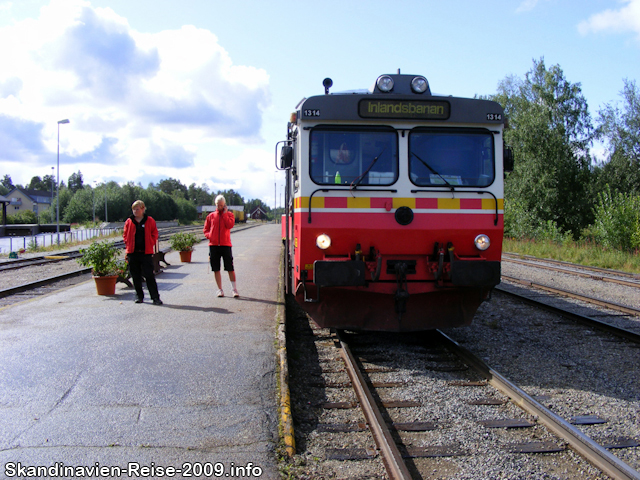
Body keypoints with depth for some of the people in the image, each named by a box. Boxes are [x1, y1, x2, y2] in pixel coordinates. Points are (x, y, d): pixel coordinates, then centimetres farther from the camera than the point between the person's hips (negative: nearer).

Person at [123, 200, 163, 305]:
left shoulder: (150, 221, 2)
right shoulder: (129, 222, 6)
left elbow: (155, 233, 9)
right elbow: (125, 235, 15)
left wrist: (151, 244, 0)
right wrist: (128, 245, 4)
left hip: (146, 253, -2)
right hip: (132, 253, 3)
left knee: (149, 276, -6)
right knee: (136, 276, 8)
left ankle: (155, 297, -4)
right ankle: (139, 295, 22)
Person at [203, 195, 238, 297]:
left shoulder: (229, 214, 7)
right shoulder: (211, 216, 11)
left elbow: (230, 225, -11)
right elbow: (206, 229, 15)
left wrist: (224, 213, -7)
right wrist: (209, 235, -6)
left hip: (225, 244, -2)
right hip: (213, 245, 2)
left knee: (230, 268, -2)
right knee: (216, 269, 5)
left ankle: (234, 289, 5)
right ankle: (220, 290, 13)